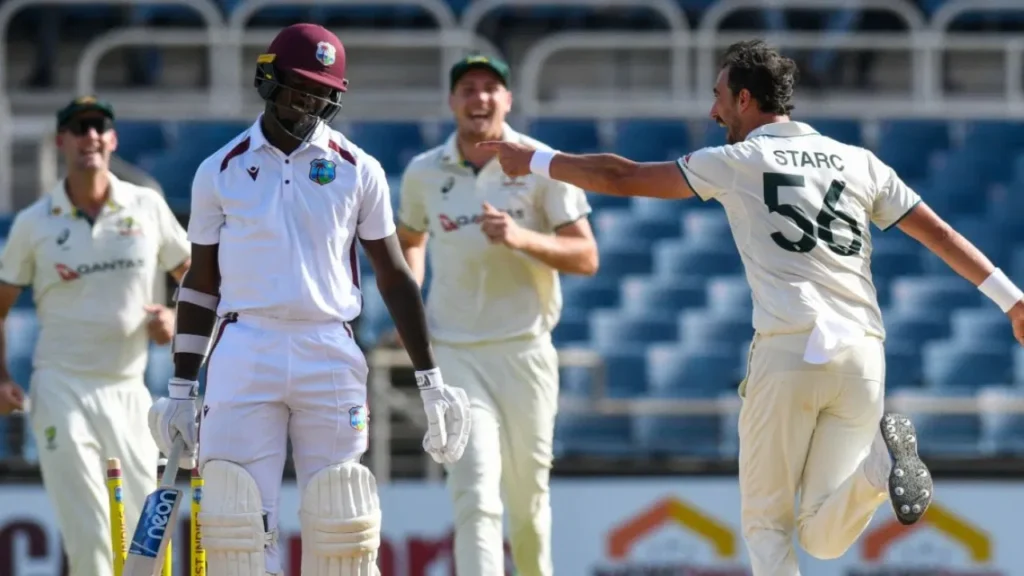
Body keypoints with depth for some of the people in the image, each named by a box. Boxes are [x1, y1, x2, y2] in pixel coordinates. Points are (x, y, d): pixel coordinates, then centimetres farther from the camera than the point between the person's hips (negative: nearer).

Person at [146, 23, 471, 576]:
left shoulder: (358, 171, 6)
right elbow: (200, 284, 12)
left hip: (329, 355, 0)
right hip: (243, 354, 0)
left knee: (338, 528, -2)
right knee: (237, 525, -7)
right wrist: (181, 388, 9)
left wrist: (430, 381, 5)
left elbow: (394, 277, 9)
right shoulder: (220, 171, 7)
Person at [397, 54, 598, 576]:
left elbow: (586, 258, -6)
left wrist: (524, 239, -23)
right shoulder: (423, 173, 5)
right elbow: (409, 240, 26)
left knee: (528, 497, 10)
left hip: (525, 351, 0)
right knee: (475, 494, -15)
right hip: (454, 354, 0)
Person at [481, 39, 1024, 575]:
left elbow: (622, 178, 10)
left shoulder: (736, 163, 6)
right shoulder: (859, 162, 17)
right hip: (862, 357, 4)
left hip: (786, 352, -4)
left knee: (766, 525, 9)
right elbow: (940, 234, 13)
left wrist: (532, 161, 22)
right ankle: (879, 462, -24)